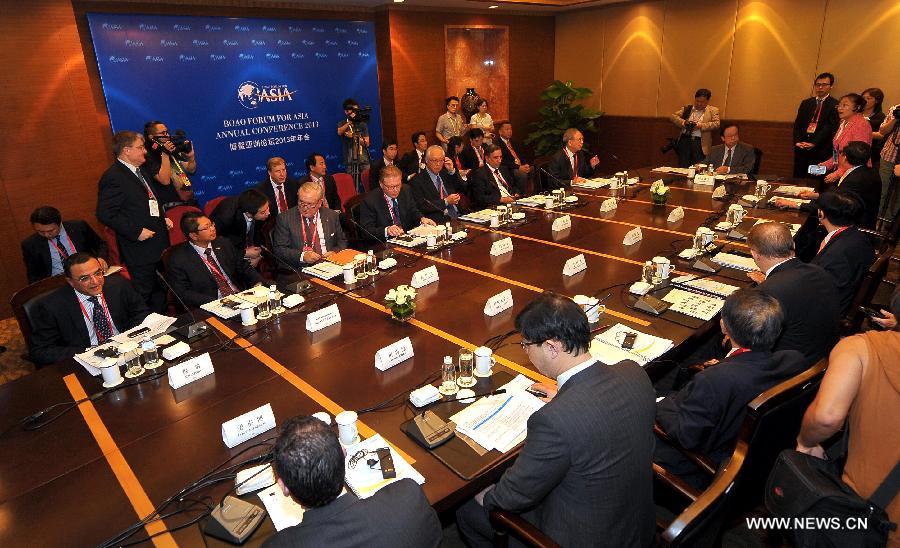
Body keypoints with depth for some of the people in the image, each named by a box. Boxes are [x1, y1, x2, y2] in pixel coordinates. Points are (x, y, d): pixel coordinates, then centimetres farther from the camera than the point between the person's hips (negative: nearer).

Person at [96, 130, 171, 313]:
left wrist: (163, 218, 11)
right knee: (143, 296, 2)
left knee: (160, 291, 20)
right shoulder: (113, 177, -17)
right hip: (140, 250, -9)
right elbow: (105, 214, -22)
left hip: (158, 245, 10)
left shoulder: (138, 172, 14)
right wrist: (136, 232, -22)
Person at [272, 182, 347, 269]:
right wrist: (302, 256, -18)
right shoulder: (285, 218, 1)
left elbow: (342, 242, 17)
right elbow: (278, 249, -3)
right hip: (299, 271, -2)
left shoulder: (332, 216, 10)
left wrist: (335, 252, -5)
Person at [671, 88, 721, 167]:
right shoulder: (687, 108, 16)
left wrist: (701, 125, -18)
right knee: (683, 168, 2)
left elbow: (716, 124, -4)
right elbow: (673, 116, 9)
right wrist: (683, 122, -9)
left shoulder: (713, 111, 9)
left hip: (700, 143, -2)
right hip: (684, 140, 2)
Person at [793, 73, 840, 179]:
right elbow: (797, 124, 10)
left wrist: (813, 143, -17)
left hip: (821, 150, -4)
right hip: (801, 148, 5)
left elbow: (830, 127, -8)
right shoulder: (805, 103, 16)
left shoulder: (835, 105, 0)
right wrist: (797, 141, -5)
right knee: (798, 178, 5)